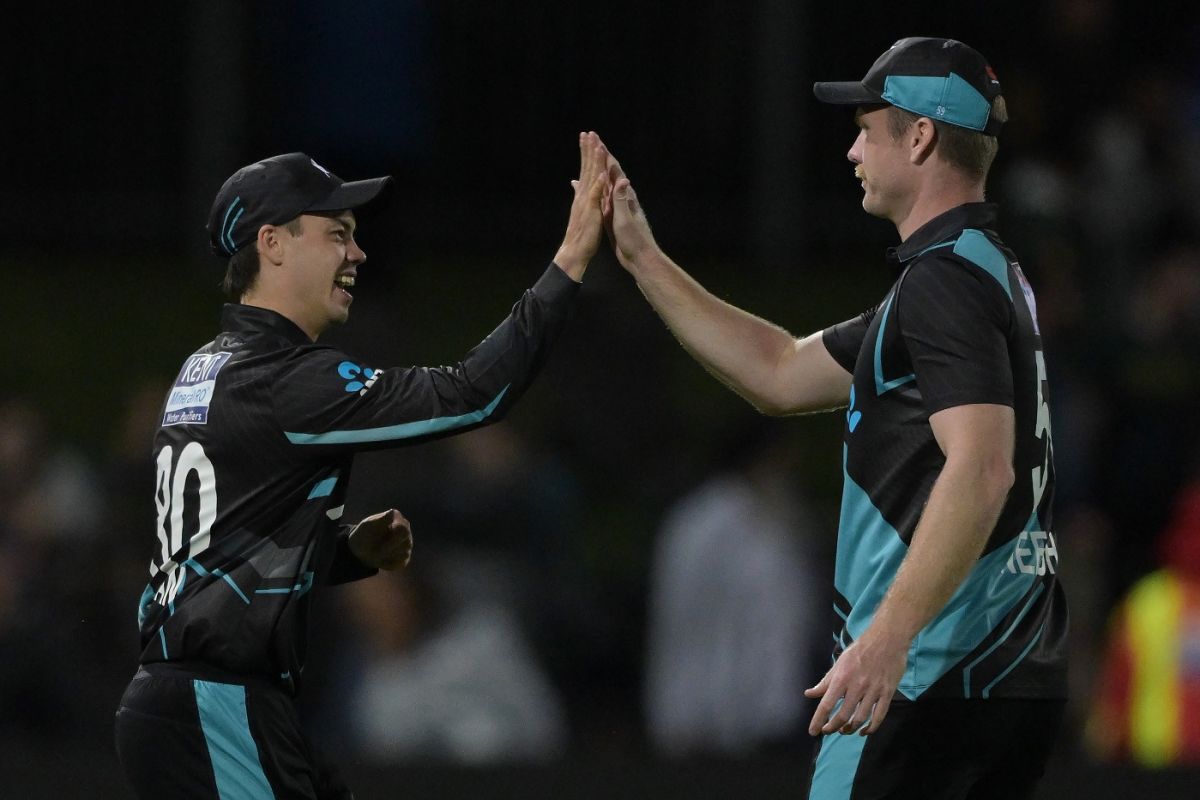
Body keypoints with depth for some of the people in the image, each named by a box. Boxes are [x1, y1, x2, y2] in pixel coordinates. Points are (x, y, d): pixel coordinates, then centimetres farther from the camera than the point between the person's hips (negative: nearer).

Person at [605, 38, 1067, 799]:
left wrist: (888, 635, -33)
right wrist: (643, 260, 27)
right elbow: (783, 373, 27)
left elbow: (981, 470, -26)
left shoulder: (946, 279, -13)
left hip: (934, 677, -10)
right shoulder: (993, 272, 20)